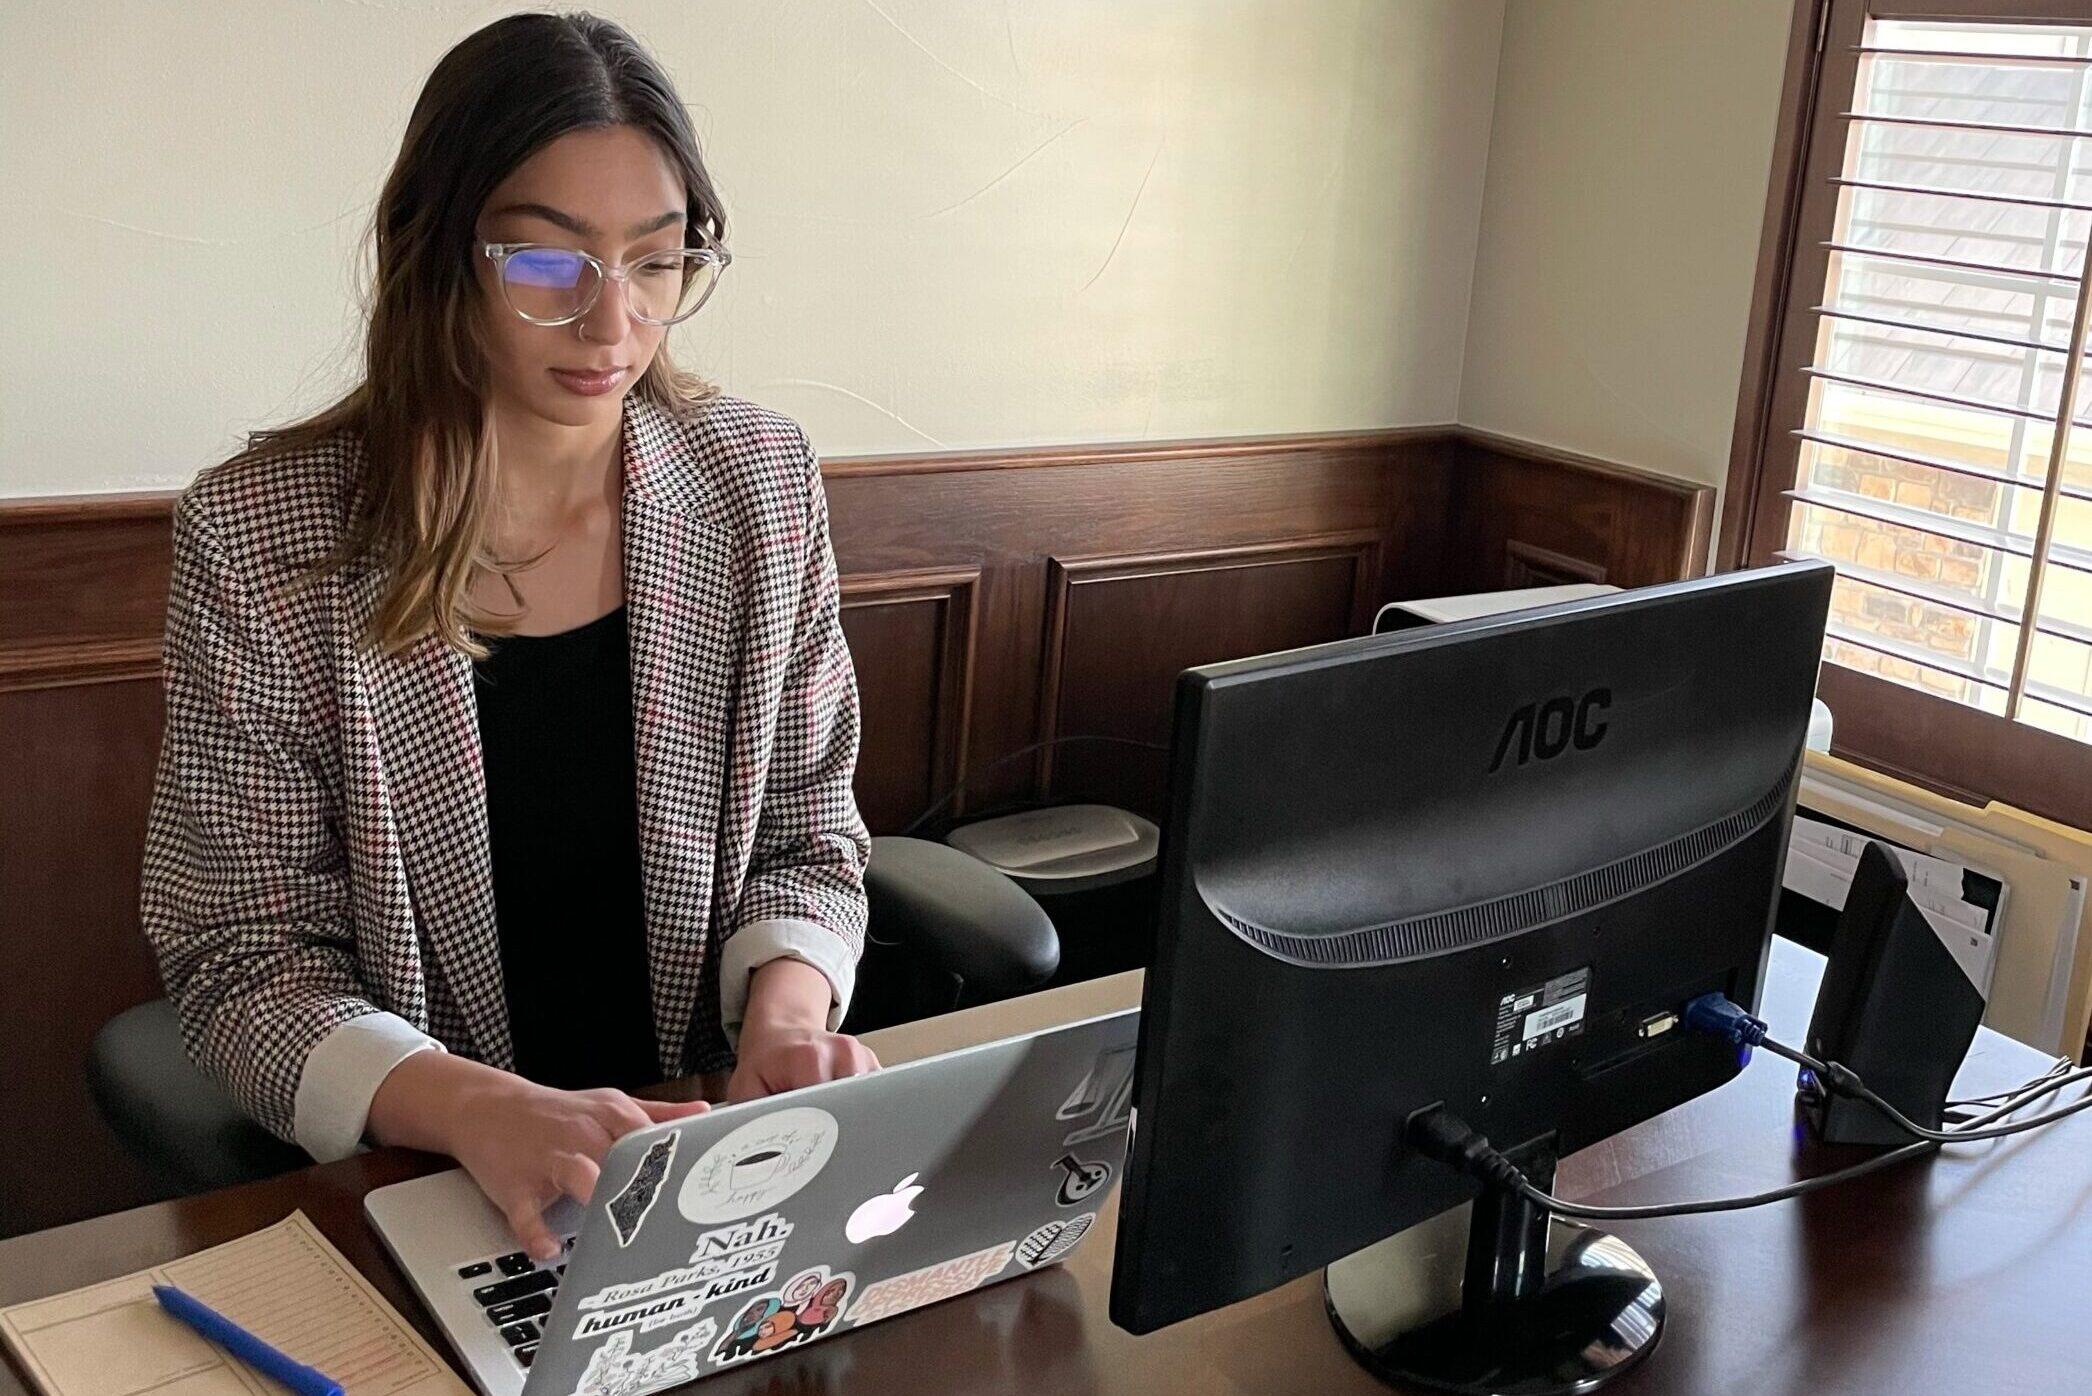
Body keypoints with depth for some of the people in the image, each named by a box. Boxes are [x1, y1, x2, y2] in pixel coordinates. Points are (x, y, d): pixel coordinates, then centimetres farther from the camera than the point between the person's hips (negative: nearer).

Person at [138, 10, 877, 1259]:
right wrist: (479, 1111, -26)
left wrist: (788, 1003, -15)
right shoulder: (258, 542, -9)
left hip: (716, 1152, 3)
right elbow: (243, 959, -8)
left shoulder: (763, 481, 0)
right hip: (412, 1173, -2)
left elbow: (806, 840, 7)